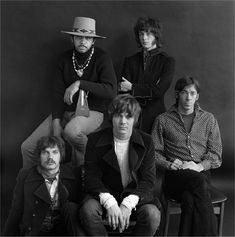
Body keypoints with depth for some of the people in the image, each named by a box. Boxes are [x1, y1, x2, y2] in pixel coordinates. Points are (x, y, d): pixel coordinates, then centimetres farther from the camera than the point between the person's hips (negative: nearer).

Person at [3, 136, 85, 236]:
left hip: (63, 231, 3)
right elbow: (15, 212, 7)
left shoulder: (73, 175, 6)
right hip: (34, 231, -3)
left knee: (70, 207, -24)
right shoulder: (25, 176, 6)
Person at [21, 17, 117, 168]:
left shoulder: (102, 58, -9)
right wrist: (56, 123, -11)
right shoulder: (65, 58, 5)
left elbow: (111, 91, -21)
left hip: (92, 112, -5)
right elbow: (58, 92, 2)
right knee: (28, 147, -5)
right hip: (65, 111, 5)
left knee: (71, 131, -40)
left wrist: (80, 84, -27)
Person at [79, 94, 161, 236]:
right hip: (105, 194, 0)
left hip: (135, 194, 0)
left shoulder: (146, 142, -2)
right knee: (88, 210, -31)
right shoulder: (95, 140, -3)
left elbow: (148, 180, -7)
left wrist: (128, 204, -24)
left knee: (153, 215, -30)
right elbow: (92, 178, -7)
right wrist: (109, 203, -25)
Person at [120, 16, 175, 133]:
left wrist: (132, 88, 0)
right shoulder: (130, 61, 15)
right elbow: (123, 92, 6)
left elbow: (159, 90, -5)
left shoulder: (167, 61, 6)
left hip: (155, 115, -2)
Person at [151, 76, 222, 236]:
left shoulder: (208, 119, 17)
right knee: (199, 182, -36)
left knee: (190, 199, -36)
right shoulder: (163, 120, 14)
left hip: (202, 174, 1)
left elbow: (216, 155, 10)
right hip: (175, 176, -1)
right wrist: (168, 164, -12)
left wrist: (200, 166, -10)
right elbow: (154, 152, 9)